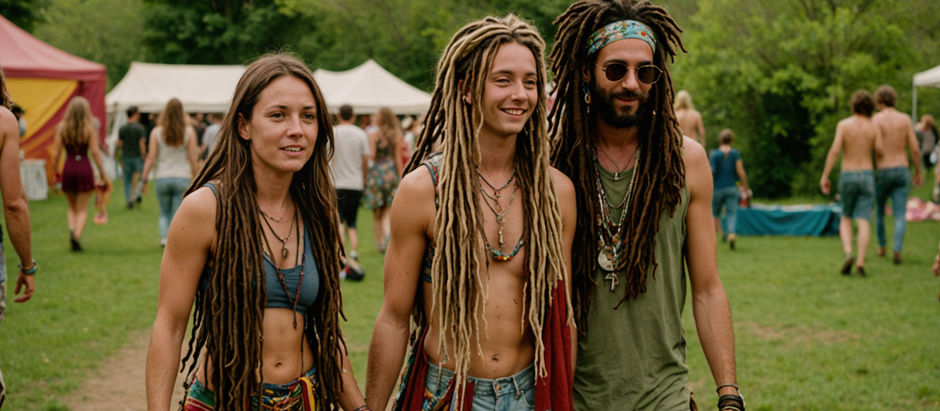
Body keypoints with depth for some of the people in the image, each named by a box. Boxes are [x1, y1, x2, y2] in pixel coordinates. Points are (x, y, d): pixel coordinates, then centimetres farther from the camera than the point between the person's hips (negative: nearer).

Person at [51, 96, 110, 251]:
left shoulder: (61, 127, 0)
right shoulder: (89, 127, -5)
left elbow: (57, 153, 0)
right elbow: (95, 152, -7)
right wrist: (103, 173, 0)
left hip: (68, 169, 2)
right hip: (84, 169, -2)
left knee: (72, 207, 18)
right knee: (82, 209, 6)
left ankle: (72, 228, -6)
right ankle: (77, 234, -15)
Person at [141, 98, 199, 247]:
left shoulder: (157, 132, -2)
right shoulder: (189, 131, -3)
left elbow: (151, 158, -3)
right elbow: (193, 159, -3)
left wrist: (144, 179, 5)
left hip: (162, 178, 1)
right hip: (183, 177, -1)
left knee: (164, 213, 18)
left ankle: (164, 237, 0)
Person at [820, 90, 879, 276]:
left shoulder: (844, 124, -6)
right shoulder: (874, 127, 0)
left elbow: (834, 151, -14)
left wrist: (824, 176, -11)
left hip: (847, 177, -1)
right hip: (867, 176, 1)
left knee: (845, 219, 14)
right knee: (863, 221, -1)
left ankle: (848, 253, -9)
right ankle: (861, 263, -10)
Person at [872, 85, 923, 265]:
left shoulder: (876, 119, -8)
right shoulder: (905, 119, 1)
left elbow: (877, 150, -17)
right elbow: (915, 148, -1)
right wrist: (918, 172, 11)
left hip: (882, 173, -2)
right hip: (902, 172, 2)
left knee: (879, 211, 21)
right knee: (900, 216, -2)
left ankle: (882, 246, 34)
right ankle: (897, 249, -23)